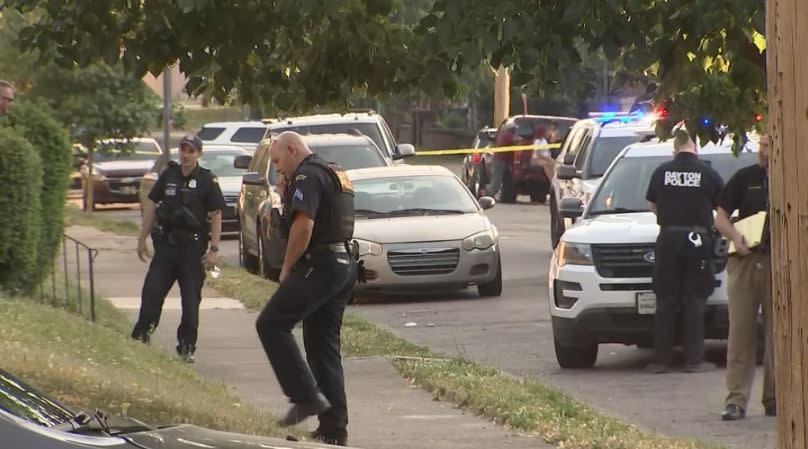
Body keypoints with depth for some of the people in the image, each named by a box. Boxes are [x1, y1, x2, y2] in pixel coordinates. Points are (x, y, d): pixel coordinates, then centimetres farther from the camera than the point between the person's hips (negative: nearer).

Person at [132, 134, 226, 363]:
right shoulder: (168, 175, 7)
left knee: (191, 300, 1)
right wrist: (143, 238, 11)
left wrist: (214, 249, -11)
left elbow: (216, 216, -4)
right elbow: (151, 205, 13)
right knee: (151, 292, -4)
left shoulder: (207, 181, -4)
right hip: (166, 244, 3)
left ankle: (187, 348, 10)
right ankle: (140, 336, 3)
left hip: (193, 247, -3)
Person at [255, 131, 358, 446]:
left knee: (271, 323, -9)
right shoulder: (337, 174, 22)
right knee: (325, 345, 11)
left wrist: (287, 269, -12)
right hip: (345, 264, 10)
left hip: (319, 266, -10)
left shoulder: (307, 176, -10)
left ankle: (305, 396, -16)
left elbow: (303, 225, -21)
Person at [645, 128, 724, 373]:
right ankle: (693, 359, 0)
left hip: (668, 238, 1)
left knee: (665, 300, 5)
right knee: (694, 301, 2)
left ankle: (660, 359, 3)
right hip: (697, 239, -1)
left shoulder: (661, 172, 3)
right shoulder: (707, 174, -3)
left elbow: (653, 205, 14)